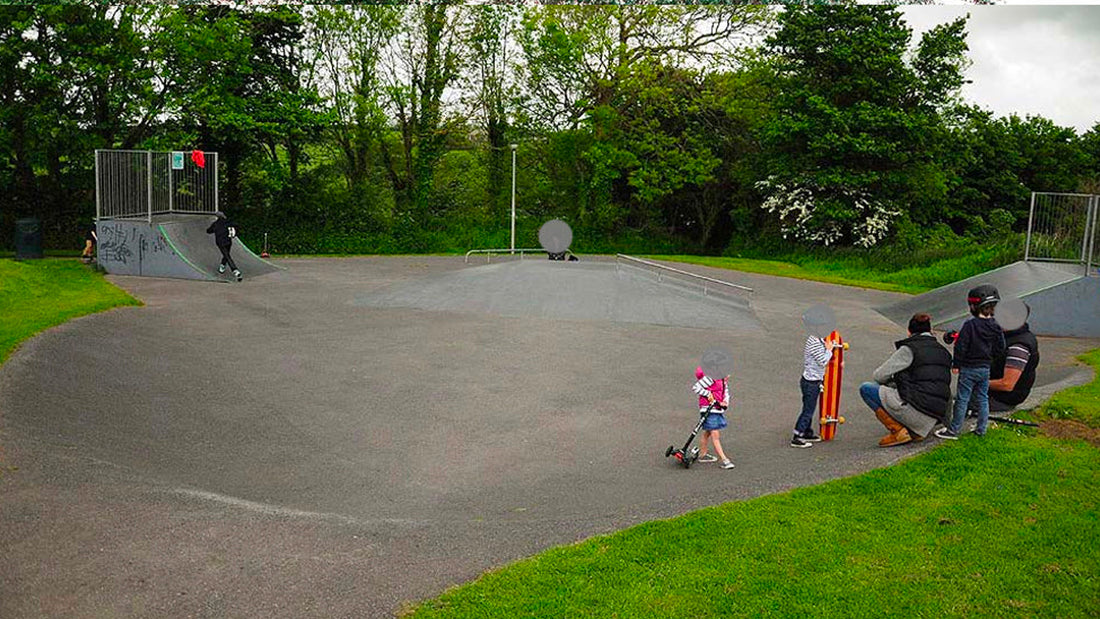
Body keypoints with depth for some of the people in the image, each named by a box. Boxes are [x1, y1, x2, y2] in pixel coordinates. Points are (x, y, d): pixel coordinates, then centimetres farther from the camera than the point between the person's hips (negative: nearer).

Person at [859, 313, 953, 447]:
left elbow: (879, 376, -2)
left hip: (916, 409, -8)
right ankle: (916, 431, 13)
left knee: (866, 389, 3)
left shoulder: (909, 349, -4)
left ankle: (899, 431, -3)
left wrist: (891, 383, 19)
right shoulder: (943, 352, 16)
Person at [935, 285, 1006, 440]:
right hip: (985, 368, 6)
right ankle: (981, 429, 21)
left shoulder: (970, 324, -17)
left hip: (969, 369, -6)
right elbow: (1000, 349, 7)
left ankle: (954, 430, 4)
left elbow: (961, 346, -16)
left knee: (962, 399, -1)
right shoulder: (995, 327, 1)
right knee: (983, 399, 15)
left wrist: (956, 364, -7)